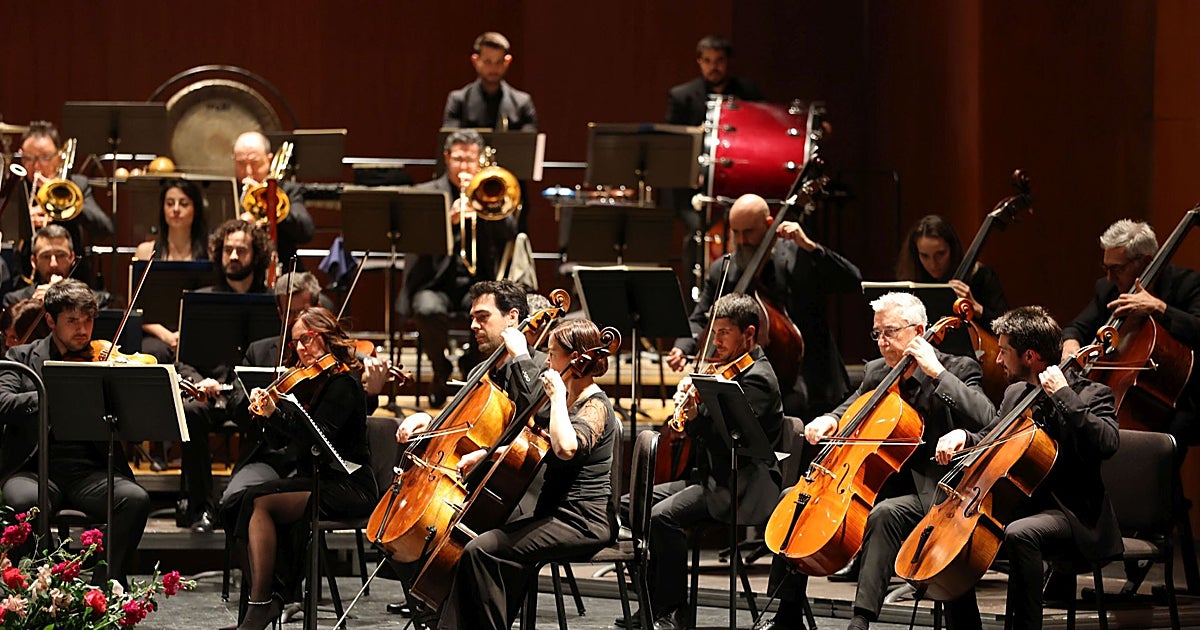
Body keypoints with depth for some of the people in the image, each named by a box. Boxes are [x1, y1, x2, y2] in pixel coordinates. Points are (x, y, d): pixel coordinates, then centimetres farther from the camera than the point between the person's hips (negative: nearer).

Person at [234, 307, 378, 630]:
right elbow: (282, 439, 14)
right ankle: (262, 600, -22)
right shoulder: (311, 381, 15)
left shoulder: (343, 383, -11)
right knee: (252, 499, -16)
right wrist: (265, 412, -3)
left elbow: (317, 438, -22)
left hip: (348, 488, -8)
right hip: (316, 479, 8)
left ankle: (260, 603, -21)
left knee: (260, 502, -24)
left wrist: (276, 414, -29)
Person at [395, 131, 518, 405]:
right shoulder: (427, 193, 10)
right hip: (436, 282, -1)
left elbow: (509, 232, -1)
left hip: (479, 281, 1)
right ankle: (441, 370, -5)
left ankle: (473, 364, 1)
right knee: (428, 310, -36)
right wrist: (449, 219, -23)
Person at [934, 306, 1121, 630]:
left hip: (1072, 515, -8)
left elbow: (1106, 443, -27)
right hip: (1021, 505, 8)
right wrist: (964, 437, 5)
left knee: (1019, 534, -36)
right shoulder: (1015, 394, 14)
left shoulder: (1090, 395, -8)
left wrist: (1063, 396, -25)